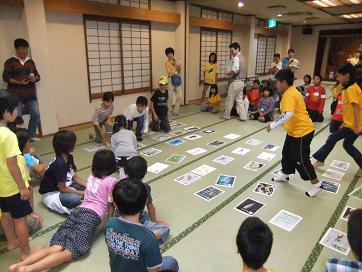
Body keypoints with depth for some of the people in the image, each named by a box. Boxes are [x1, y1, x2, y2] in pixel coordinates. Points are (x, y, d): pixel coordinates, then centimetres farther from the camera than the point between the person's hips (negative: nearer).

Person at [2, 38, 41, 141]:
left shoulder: (30, 61, 13)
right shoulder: (10, 62, 0)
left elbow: (37, 75, 13)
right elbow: (5, 77, -5)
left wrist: (34, 78, -10)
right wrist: (19, 82, -18)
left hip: (30, 94, 4)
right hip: (16, 95, -4)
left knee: (36, 114, -2)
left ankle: (31, 135, 14)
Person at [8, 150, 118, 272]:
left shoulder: (91, 177, 21)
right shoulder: (111, 181, 1)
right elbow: (111, 205, 6)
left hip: (77, 211, 7)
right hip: (91, 216, -7)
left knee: (55, 248, -3)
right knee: (71, 253, -15)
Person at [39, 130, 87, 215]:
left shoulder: (69, 157, -3)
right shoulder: (59, 164, -29)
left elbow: (75, 177, 3)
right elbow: (63, 189, -24)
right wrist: (81, 193, -17)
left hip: (64, 186, 9)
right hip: (51, 194, -9)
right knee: (74, 198, -35)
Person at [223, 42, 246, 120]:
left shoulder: (236, 58, -15)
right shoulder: (241, 57, 15)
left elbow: (235, 70, -29)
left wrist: (228, 73, -12)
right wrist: (229, 70, 4)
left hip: (235, 82, -9)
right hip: (241, 82, 9)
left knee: (230, 99, 3)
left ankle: (226, 115, 14)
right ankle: (242, 116, 13)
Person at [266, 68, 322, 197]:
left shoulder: (290, 95, -23)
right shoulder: (290, 92, 9)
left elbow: (288, 114, -38)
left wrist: (273, 125, -32)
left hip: (302, 132, -10)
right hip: (294, 131, 10)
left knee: (301, 160, 1)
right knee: (287, 153, 22)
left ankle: (316, 184, 17)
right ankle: (284, 175, 41)